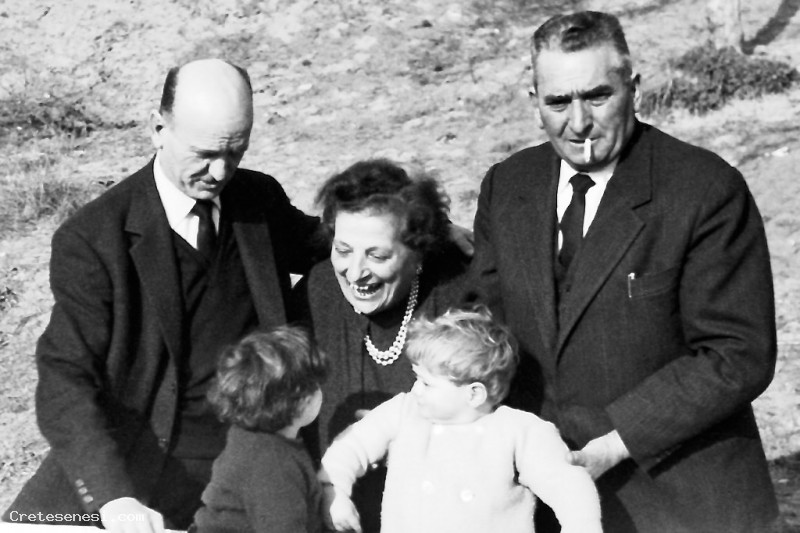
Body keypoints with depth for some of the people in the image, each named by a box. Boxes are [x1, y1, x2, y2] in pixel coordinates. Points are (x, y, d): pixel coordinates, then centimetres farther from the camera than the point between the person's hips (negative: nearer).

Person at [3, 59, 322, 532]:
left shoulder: (261, 200, 4)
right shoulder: (91, 240, -10)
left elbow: (321, 245, 26)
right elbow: (67, 379, -16)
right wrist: (112, 495, -31)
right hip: (133, 466, -1)